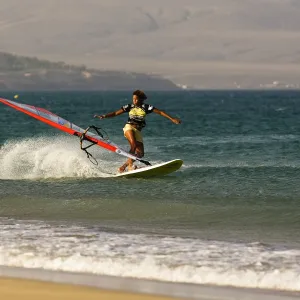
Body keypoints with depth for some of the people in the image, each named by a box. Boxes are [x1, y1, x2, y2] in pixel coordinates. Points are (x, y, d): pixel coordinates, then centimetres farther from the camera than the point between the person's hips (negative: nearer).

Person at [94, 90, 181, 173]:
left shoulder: (146, 107, 2)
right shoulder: (129, 107, 4)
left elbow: (160, 112, -1)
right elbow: (115, 113, 5)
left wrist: (172, 119, -8)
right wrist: (104, 116, -7)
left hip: (138, 131, 3)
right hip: (129, 127, -3)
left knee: (140, 154, -5)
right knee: (133, 143, -31)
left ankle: (123, 167, 5)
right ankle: (130, 165, -24)